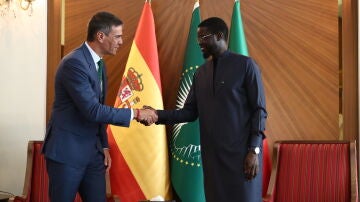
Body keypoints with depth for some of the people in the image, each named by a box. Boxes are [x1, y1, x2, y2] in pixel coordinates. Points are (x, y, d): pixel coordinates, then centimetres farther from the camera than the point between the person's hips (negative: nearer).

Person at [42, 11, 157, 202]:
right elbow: (92, 110, -25)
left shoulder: (99, 65, 11)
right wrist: (135, 113, -19)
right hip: (66, 151, -8)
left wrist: (104, 146, 12)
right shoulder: (74, 63, -19)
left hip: (92, 151, 8)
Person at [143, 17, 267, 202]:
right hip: (211, 154, 5)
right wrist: (158, 115, -5)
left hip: (241, 152, -5)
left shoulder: (245, 65, -3)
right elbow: (190, 112, 10)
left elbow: (259, 110, -6)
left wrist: (254, 150, -13)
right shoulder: (200, 72, 13)